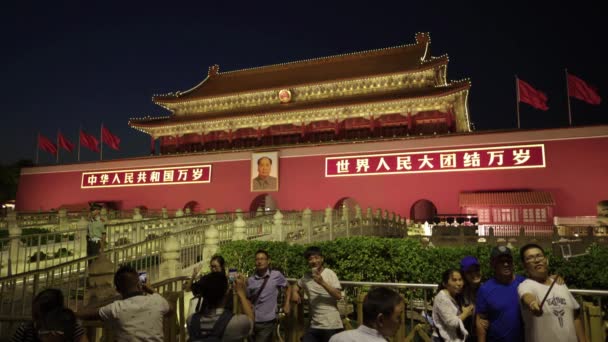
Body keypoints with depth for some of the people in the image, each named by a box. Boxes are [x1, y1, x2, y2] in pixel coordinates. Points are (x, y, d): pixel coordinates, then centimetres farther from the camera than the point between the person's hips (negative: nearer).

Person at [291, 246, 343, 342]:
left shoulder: (329, 273, -7)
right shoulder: (306, 277, 7)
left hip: (332, 325, -4)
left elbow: (339, 296, -15)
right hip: (314, 325, 5)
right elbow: (296, 285, 28)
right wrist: (294, 292, 6)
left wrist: (322, 282, -24)